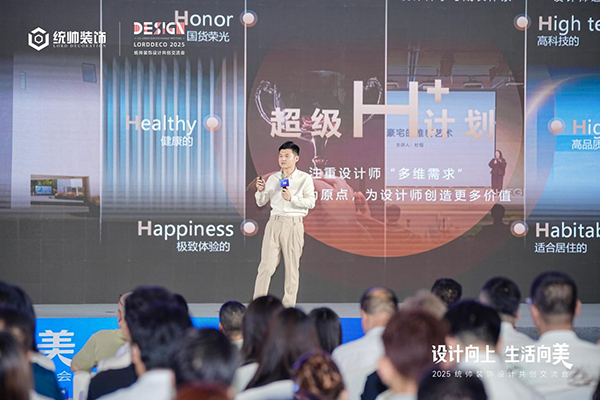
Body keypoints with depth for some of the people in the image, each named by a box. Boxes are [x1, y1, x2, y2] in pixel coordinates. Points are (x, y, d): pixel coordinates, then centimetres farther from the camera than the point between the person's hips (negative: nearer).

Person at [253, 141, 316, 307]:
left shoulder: (305, 179, 4)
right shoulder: (273, 179, 13)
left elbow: (311, 203, -5)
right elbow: (261, 202, 15)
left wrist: (292, 198, -16)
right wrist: (260, 191, -4)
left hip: (293, 224, -2)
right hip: (274, 223, 2)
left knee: (292, 266, 1)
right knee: (266, 265, -3)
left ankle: (289, 306, 7)